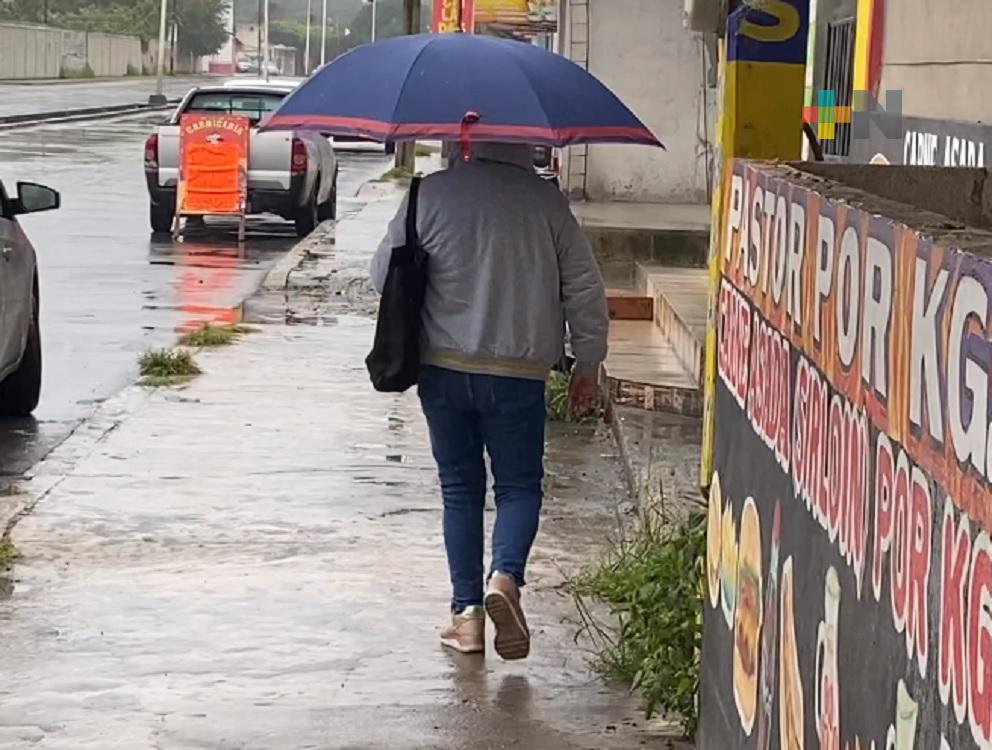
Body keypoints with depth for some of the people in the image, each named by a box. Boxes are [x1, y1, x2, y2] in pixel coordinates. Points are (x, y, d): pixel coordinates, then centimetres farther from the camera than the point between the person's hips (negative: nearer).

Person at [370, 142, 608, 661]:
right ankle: (505, 577, -14)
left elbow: (384, 274, 3)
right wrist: (588, 365, 10)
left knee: (460, 489, 12)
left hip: (442, 368, 1)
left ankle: (467, 612, 11)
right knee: (520, 485, 12)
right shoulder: (547, 202, -3)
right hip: (518, 374, -1)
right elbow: (584, 289, 0)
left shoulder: (432, 194, -4)